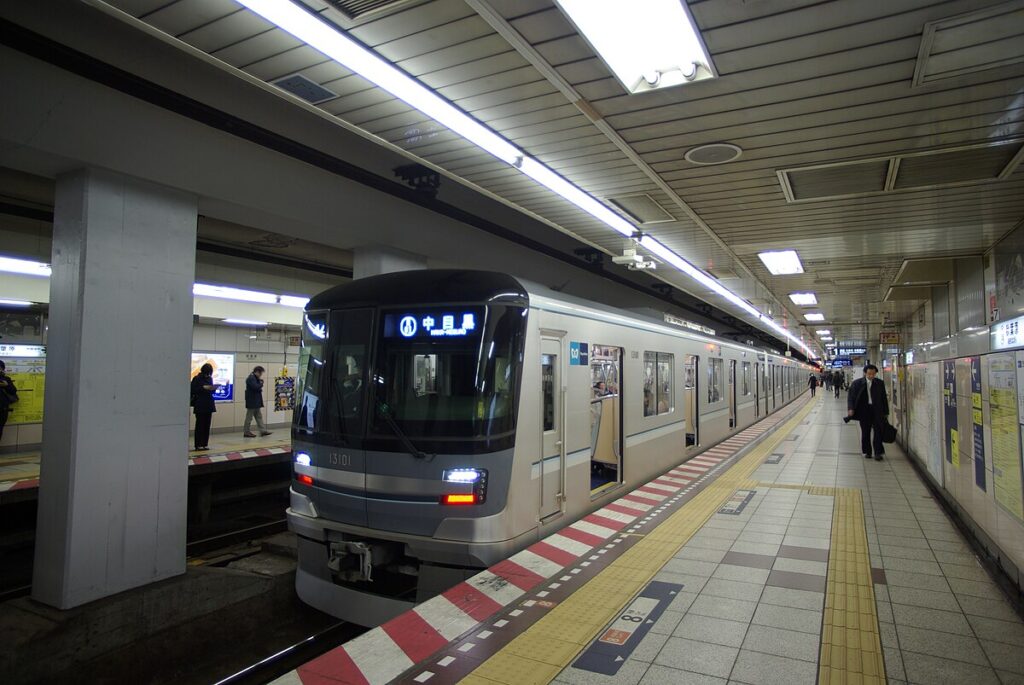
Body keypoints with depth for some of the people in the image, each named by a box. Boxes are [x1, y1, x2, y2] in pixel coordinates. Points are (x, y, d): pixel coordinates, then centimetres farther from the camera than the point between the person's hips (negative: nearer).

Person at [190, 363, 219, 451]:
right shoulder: (197, 379, -4)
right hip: (200, 405, -5)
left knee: (207, 425, 5)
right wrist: (203, 387, -17)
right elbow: (193, 390, -7)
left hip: (209, 405, 5)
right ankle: (198, 445, -1)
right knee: (200, 425, -5)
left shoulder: (210, 378, 12)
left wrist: (213, 389, -4)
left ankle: (204, 444, 10)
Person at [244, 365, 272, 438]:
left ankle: (263, 430, 14)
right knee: (249, 417, -1)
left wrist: (260, 382, -1)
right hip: (252, 402, -10)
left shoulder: (255, 378, 15)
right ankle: (246, 432, 7)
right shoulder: (251, 378, -17)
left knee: (259, 416, 11)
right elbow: (256, 387, -27)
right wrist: (261, 382, -11)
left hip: (256, 402, 10)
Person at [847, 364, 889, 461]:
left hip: (877, 410, 0)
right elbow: (850, 396, 1)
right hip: (864, 410, 0)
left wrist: (886, 413, 8)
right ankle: (867, 452, 18)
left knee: (878, 431, -4)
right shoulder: (857, 383, 0)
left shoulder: (880, 383, 5)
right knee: (865, 432, 7)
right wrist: (851, 409, -12)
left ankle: (878, 453, 1)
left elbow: (884, 398, 10)